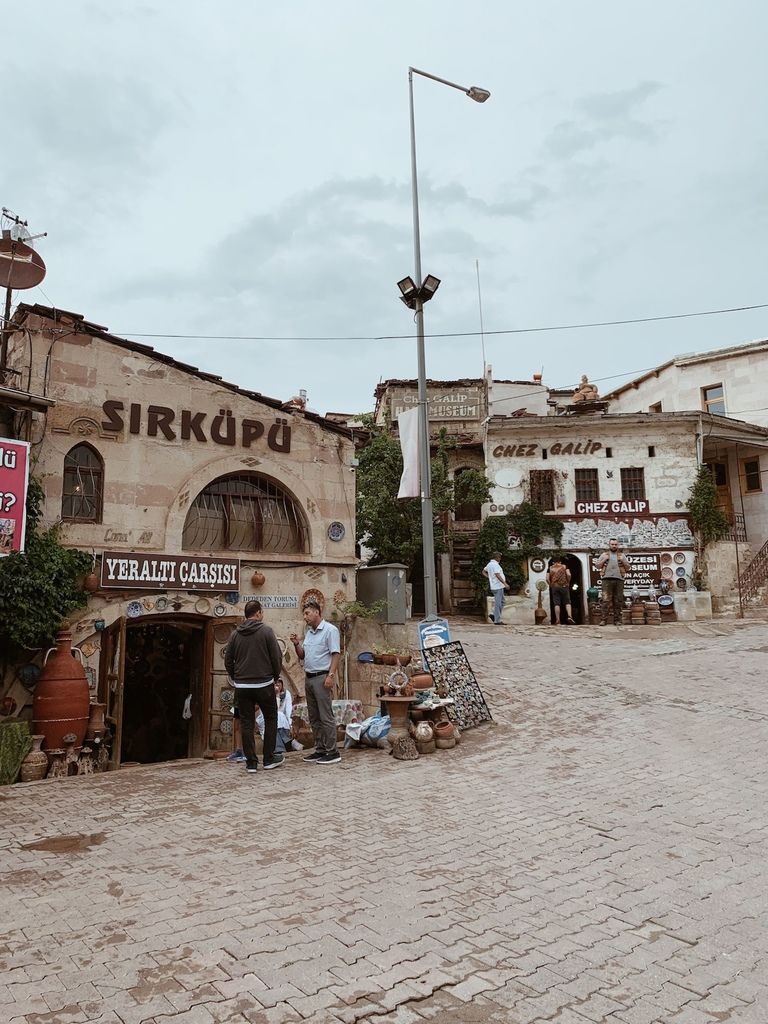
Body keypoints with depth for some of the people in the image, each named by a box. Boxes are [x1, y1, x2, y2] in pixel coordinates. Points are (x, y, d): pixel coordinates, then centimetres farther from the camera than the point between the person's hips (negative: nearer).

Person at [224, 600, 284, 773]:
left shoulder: (235, 634, 5)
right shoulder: (266, 631, -7)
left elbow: (228, 661, 7)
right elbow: (277, 657, -7)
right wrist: (276, 676, 9)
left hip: (242, 686, 3)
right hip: (264, 684, -3)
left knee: (246, 723, 9)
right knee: (270, 719, 12)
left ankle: (251, 762, 9)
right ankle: (269, 759, 14)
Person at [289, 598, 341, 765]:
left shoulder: (330, 630, -8)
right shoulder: (309, 632, 17)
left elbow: (336, 654, -13)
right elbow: (302, 656, 21)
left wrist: (331, 675, -21)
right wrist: (297, 644, 4)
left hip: (322, 678, -8)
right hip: (309, 678, 8)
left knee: (326, 717, -6)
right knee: (314, 717, 12)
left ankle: (332, 752, -2)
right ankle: (320, 750, 20)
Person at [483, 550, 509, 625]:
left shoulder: (489, 564, 15)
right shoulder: (495, 564, -16)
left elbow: (483, 572, 26)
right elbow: (498, 575, -25)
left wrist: (489, 577, 15)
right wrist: (505, 583, -25)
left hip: (499, 586, 10)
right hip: (497, 586, -10)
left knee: (502, 602, 16)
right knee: (498, 603, -6)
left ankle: (494, 616, 16)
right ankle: (497, 620, -2)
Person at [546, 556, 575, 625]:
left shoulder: (550, 568, 8)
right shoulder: (564, 566, 7)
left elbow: (547, 579, -1)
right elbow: (569, 575, -9)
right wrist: (568, 582, 5)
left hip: (555, 587, 1)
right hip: (564, 586, 0)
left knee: (556, 604, 0)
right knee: (567, 602, 5)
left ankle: (558, 621, -3)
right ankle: (569, 616, -16)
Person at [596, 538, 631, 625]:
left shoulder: (621, 555, 18)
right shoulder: (604, 555, 14)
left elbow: (628, 567, 15)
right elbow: (598, 566, 9)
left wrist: (623, 561, -1)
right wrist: (604, 560, -4)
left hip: (619, 579, 2)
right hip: (607, 579, -2)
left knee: (618, 601, 1)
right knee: (606, 600, -10)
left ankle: (617, 620, 5)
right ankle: (604, 619, -10)